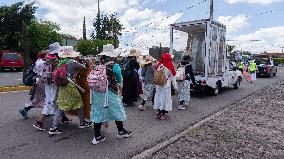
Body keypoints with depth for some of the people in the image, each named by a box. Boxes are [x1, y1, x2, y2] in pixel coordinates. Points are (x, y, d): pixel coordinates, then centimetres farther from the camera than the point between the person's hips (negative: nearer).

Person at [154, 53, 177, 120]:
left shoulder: (159, 65, 0)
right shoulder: (170, 66, -11)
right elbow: (173, 77, -6)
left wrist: (156, 84, 14)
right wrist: (175, 86, 0)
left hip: (158, 85, 4)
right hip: (166, 85, -4)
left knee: (159, 97, 12)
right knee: (166, 98, 4)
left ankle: (159, 112, 21)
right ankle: (164, 114, 9)